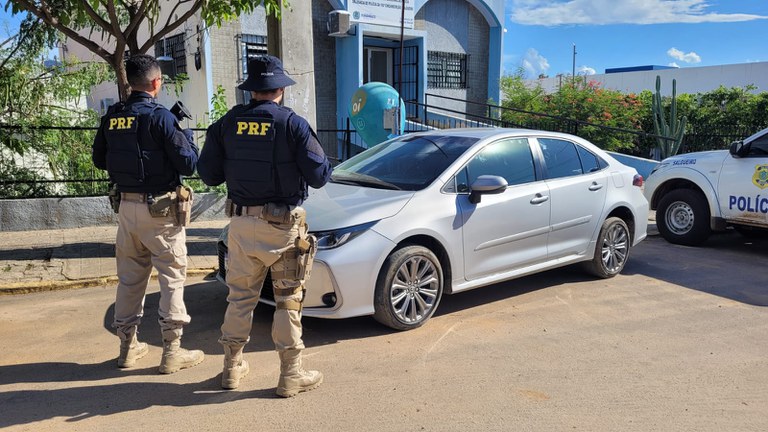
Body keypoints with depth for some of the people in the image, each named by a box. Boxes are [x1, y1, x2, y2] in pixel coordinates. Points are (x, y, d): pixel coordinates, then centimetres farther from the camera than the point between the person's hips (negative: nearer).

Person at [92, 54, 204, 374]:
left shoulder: (111, 118, 5)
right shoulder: (160, 117, -14)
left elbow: (99, 160, 14)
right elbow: (188, 164, -14)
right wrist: (186, 135, 2)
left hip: (126, 205, 6)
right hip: (159, 208, -6)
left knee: (129, 277, 15)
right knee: (172, 276, 2)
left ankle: (128, 346, 24)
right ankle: (172, 351, 6)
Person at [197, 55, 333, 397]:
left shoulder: (226, 123, 1)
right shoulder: (293, 124, -10)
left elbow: (208, 174, 5)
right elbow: (319, 175, -11)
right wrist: (324, 163, 11)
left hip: (241, 224, 4)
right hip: (283, 226, -4)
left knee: (240, 296, 16)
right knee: (288, 300, 6)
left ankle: (232, 367, 28)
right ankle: (291, 375, 14)